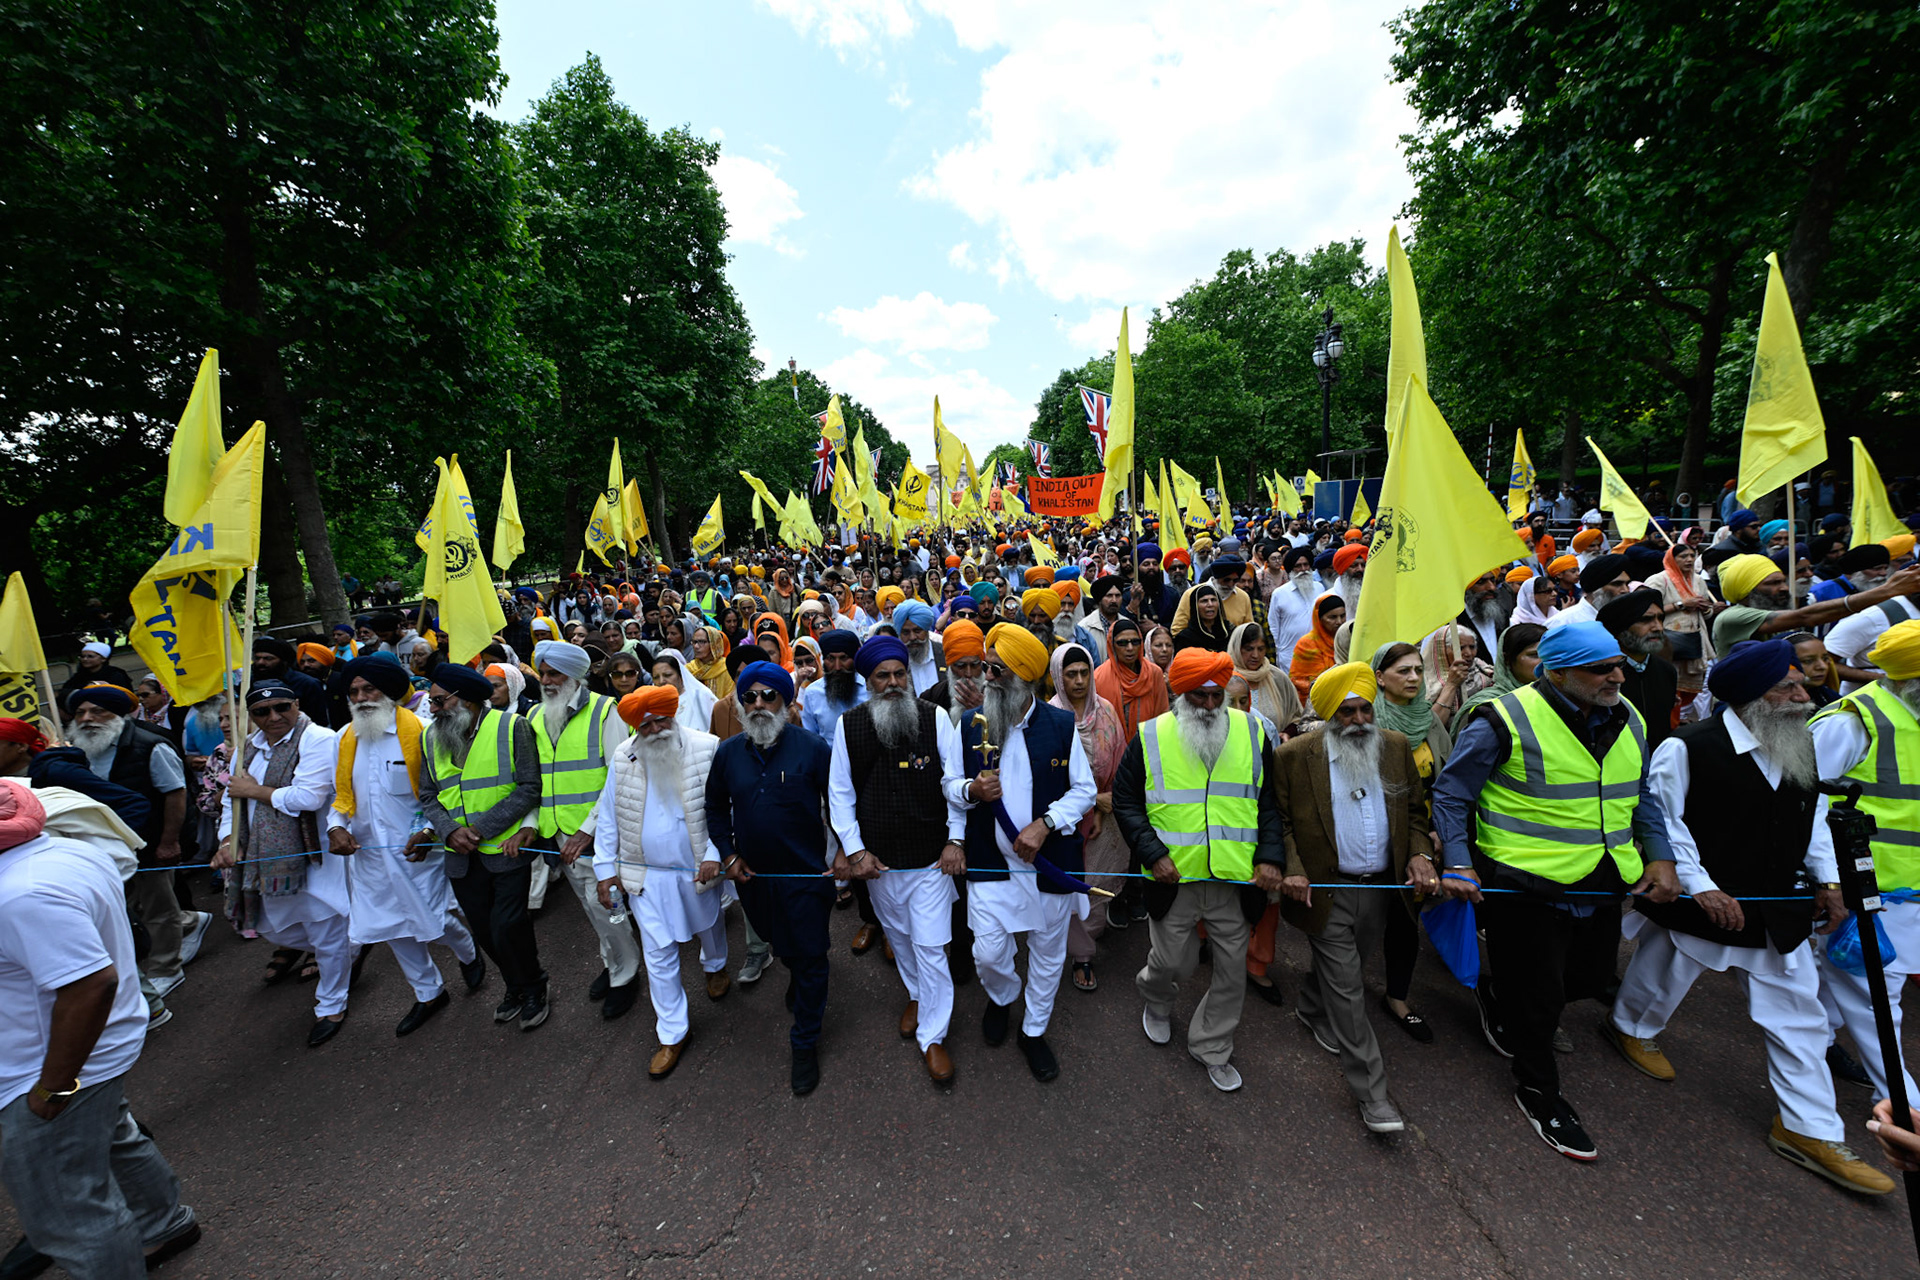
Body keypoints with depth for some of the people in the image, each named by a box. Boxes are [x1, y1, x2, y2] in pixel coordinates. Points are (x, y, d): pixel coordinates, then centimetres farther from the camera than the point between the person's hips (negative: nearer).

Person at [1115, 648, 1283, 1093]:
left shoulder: (1251, 733, -1)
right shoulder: (1150, 738, -7)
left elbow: (1270, 803, 6)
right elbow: (1125, 801, -2)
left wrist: (1271, 857, -6)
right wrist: (1152, 853, -12)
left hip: (1237, 879, 2)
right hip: (1174, 877, -2)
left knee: (1233, 969, 13)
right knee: (1173, 962, 11)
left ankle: (1212, 1047, 38)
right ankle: (1154, 999, 48)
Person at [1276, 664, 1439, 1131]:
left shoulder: (1396, 746, 1)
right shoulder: (1294, 755, -14)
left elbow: (1415, 809, 11)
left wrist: (1420, 853, -5)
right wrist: (1291, 868, -18)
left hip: (1381, 889, 5)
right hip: (1326, 893, -5)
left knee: (1336, 967, 23)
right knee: (1347, 991, 2)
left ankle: (1311, 1012, 52)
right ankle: (1371, 1092, 17)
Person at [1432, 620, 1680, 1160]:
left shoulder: (1628, 721, 5)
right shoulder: (1507, 721, -19)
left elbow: (1641, 794, 19)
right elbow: (1451, 793, -13)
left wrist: (1660, 855, 7)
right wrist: (1458, 863, -19)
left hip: (1604, 885, 7)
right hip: (1527, 886, -7)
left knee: (1589, 979, 20)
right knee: (1536, 997, 7)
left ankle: (1497, 992, 48)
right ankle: (1537, 1089, 31)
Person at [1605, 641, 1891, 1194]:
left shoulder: (1802, 746, 2)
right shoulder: (1688, 748, -22)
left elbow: (1814, 816, 15)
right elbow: (1664, 824, -19)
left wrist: (1827, 880, 7)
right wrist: (1702, 888, -19)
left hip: (1776, 912, 7)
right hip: (1694, 907, -6)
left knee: (1799, 1016, 12)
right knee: (1660, 983, 14)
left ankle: (1809, 1131, 27)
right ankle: (1630, 1028, 44)